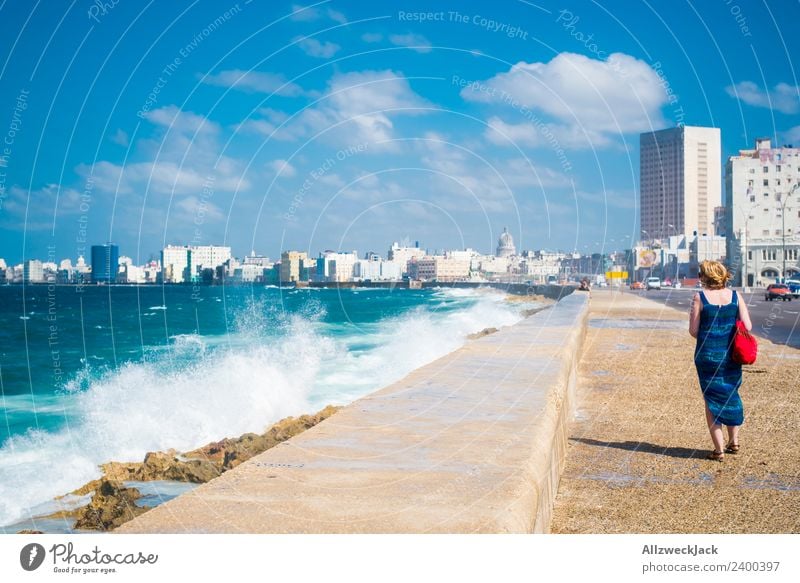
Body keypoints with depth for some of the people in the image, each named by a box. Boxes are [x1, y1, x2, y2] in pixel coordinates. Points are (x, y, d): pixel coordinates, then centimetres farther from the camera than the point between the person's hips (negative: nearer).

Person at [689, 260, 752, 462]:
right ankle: (734, 441, 26)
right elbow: (747, 327, -3)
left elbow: (693, 331, -8)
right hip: (731, 354, 3)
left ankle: (719, 449, 7)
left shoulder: (700, 297, -8)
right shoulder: (735, 296, 0)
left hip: (708, 355, -3)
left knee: (712, 400, 7)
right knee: (731, 395, 21)